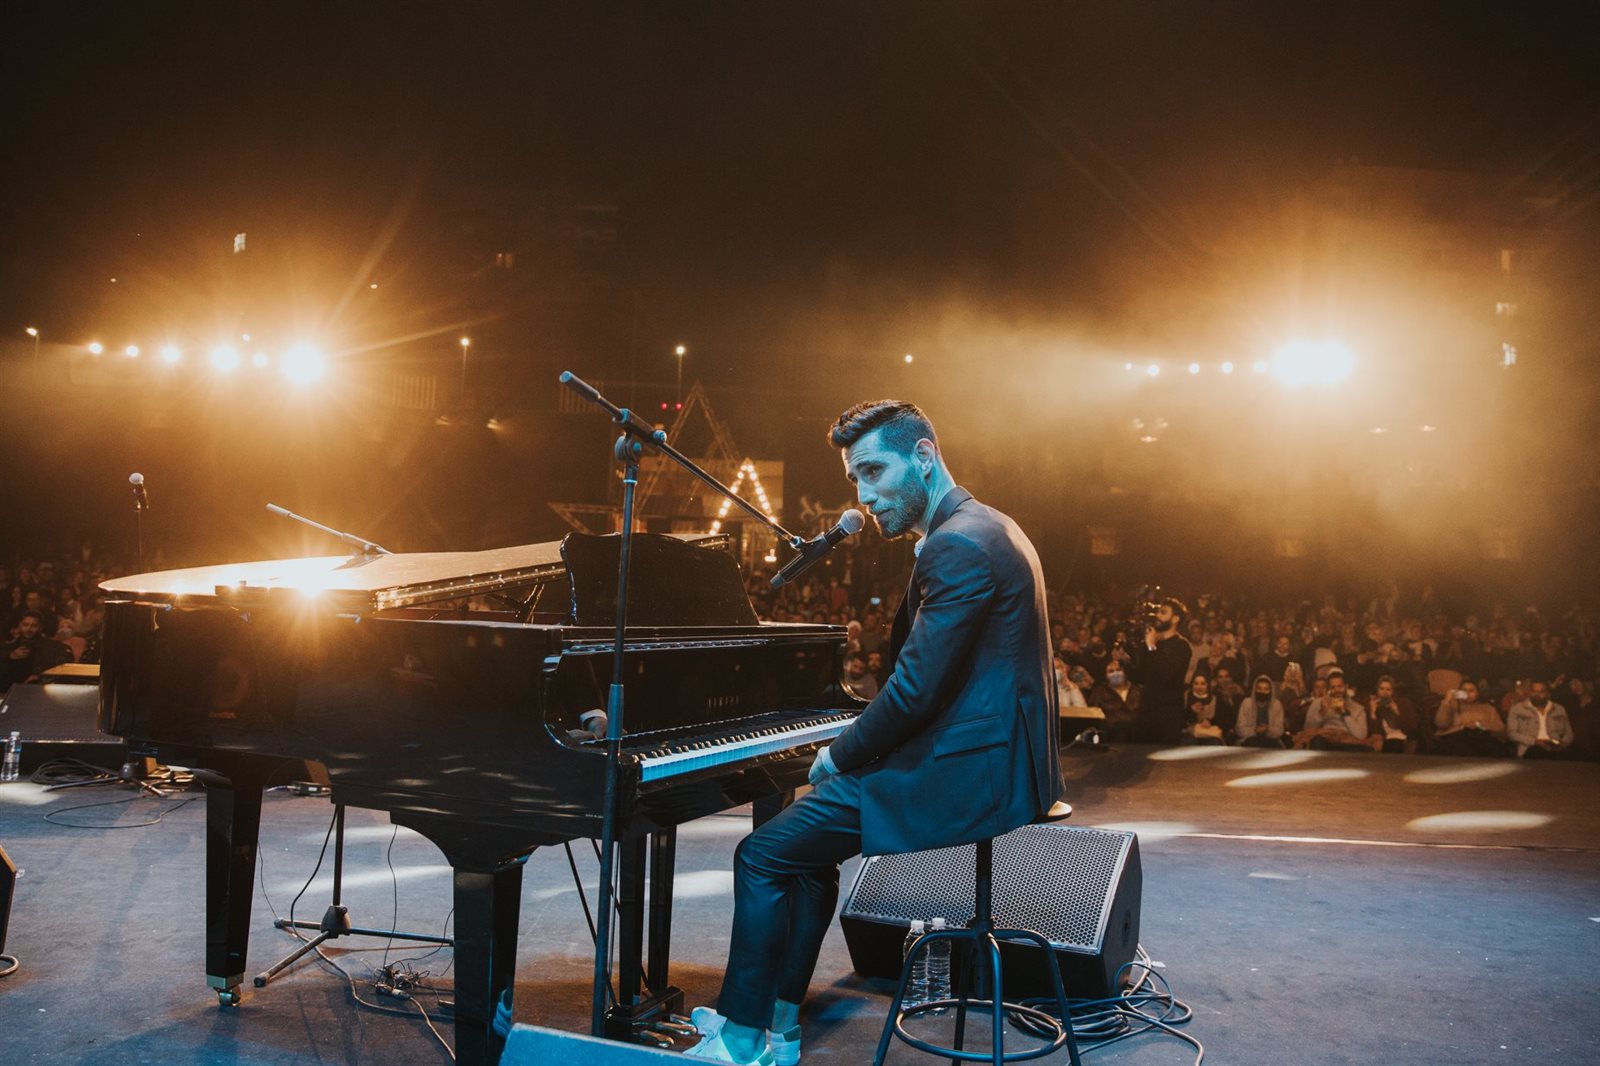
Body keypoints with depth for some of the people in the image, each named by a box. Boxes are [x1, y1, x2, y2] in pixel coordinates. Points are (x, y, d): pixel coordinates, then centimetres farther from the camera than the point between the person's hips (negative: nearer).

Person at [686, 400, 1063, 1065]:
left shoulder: (957, 545, -19)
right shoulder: (987, 528, 15)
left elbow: (916, 689, -21)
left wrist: (840, 756, -8)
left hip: (968, 774, -11)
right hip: (998, 758, 11)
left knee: (762, 856, -5)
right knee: (805, 836, 21)